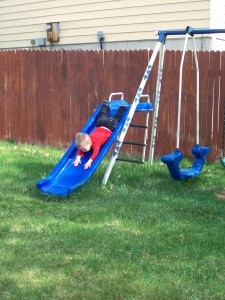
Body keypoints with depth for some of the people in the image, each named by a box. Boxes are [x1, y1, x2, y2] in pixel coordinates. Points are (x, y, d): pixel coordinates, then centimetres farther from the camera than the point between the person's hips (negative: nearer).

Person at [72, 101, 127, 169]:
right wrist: (78, 158, -37)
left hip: (109, 125, -6)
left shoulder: (96, 142, -42)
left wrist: (89, 161, -61)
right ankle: (106, 105, 59)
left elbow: (96, 152, -51)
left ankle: (123, 108, 42)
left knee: (116, 118, 22)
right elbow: (80, 151, -19)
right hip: (100, 124, 6)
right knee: (102, 115, 35)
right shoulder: (85, 142, -24)